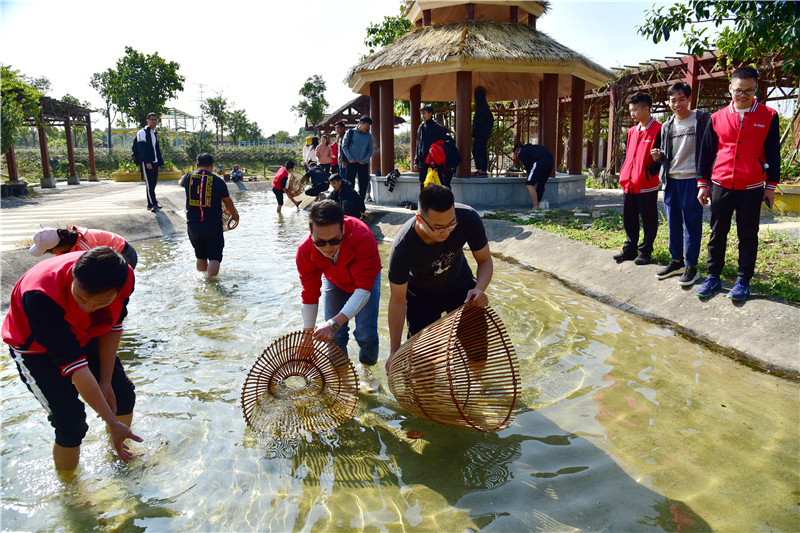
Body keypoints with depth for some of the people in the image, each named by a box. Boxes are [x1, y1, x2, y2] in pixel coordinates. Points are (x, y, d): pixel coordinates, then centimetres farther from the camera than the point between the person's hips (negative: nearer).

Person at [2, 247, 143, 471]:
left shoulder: (124, 278, -29)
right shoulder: (42, 296, -41)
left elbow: (112, 327, -9)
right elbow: (74, 366, -38)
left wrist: (105, 381, -10)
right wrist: (112, 423, -34)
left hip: (84, 335, 5)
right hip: (37, 348, -4)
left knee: (123, 395, 3)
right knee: (71, 423, -11)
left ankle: (121, 453, 33)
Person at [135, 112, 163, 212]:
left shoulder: (154, 133, 20)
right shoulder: (142, 132, -5)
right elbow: (142, 148, -13)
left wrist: (159, 162, 15)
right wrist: (147, 162, -22)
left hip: (155, 163, 8)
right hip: (147, 163, -8)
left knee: (153, 183, 8)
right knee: (149, 184, -8)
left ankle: (150, 204, 14)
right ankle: (154, 204, -12)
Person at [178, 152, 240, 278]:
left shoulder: (189, 177, 2)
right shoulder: (218, 181, -5)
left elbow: (180, 183, 29)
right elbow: (228, 202, 9)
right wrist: (235, 214, 28)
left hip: (193, 225, 4)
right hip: (213, 225, -3)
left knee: (200, 257, 18)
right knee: (214, 258, 2)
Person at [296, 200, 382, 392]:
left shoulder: (362, 237, -44)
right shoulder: (305, 250, -32)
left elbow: (364, 288, -45)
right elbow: (309, 294, -19)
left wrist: (335, 323, -54)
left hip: (365, 278, -2)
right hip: (334, 281, 2)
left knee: (366, 333, -9)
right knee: (335, 335, -6)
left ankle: (367, 369, 21)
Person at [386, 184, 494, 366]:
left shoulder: (468, 218, -32)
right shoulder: (402, 247, -37)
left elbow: (485, 260, -15)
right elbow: (398, 301, -26)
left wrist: (479, 289, -37)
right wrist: (394, 351, -24)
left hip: (460, 285, 2)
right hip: (422, 294, -2)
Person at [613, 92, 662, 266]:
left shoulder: (658, 130, -8)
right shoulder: (632, 132, 15)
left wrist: (649, 173, -16)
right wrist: (623, 173, 11)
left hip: (647, 185, -7)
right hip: (628, 184, 7)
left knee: (648, 220, 4)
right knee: (629, 219, 13)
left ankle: (645, 251, 12)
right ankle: (630, 248, 23)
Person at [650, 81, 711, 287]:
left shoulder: (702, 119, -2)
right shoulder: (667, 126, 13)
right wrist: (659, 156, -3)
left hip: (692, 179, -5)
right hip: (672, 179, 5)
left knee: (692, 222, -2)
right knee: (673, 221, 10)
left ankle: (691, 265, 5)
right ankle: (676, 261, 21)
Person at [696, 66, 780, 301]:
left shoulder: (768, 116, 2)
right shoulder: (717, 118, 5)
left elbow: (773, 154, 4)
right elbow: (706, 152, 9)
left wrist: (770, 186, 1)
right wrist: (703, 184, 6)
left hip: (752, 188, -1)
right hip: (721, 186, 1)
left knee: (748, 236, 5)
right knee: (717, 233, 6)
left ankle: (743, 281, 13)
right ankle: (713, 277, 16)